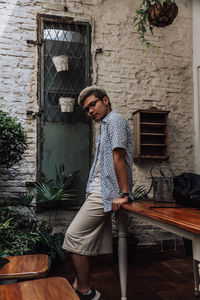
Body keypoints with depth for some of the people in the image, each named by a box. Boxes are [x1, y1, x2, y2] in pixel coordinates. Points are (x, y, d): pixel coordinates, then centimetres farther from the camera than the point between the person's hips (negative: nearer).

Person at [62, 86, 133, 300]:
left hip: (105, 193, -10)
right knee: (84, 239, 11)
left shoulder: (114, 120, -7)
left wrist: (124, 194, -20)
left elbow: (118, 158, -16)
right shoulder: (105, 124, 23)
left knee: (74, 236, -8)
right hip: (100, 193, 10)